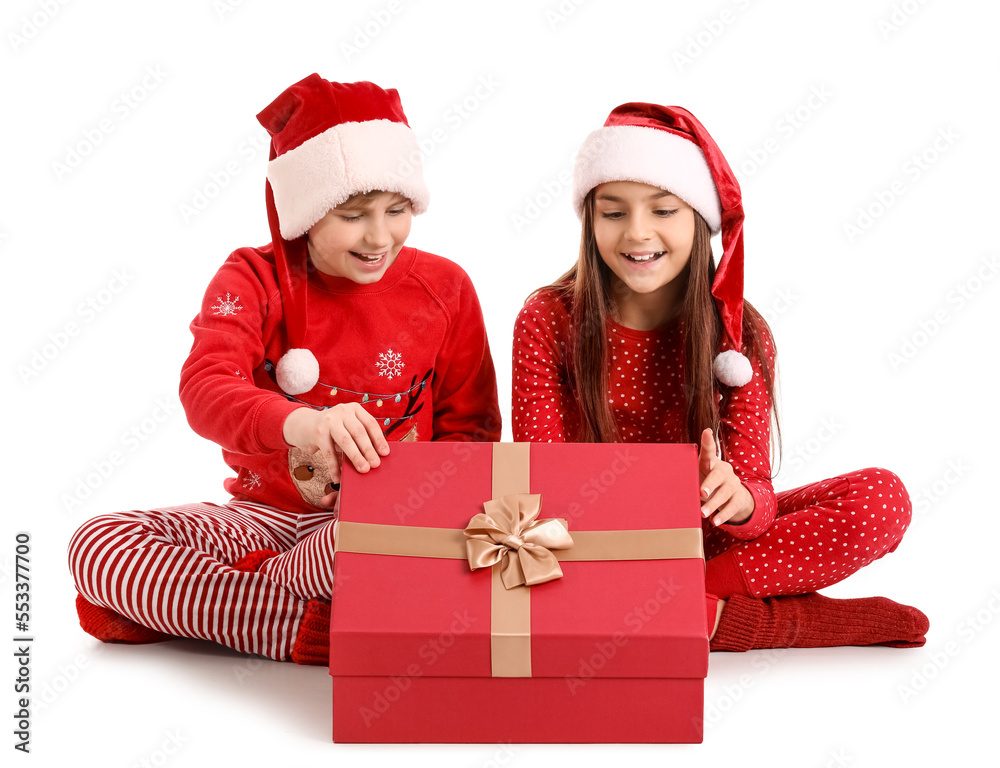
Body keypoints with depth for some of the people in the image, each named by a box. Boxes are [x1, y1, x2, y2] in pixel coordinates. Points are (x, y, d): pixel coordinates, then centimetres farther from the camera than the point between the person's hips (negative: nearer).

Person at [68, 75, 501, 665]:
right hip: (267, 509, 1)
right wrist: (299, 423, -45)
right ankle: (315, 631, -26)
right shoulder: (254, 280, -3)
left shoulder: (443, 288, 1)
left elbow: (473, 431, 5)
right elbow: (205, 389, -23)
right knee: (97, 547, -20)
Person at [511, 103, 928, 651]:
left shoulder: (737, 331, -6)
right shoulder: (547, 321, -8)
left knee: (880, 499, -19)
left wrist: (739, 499, -37)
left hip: (702, 539, 1)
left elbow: (755, 499, -12)